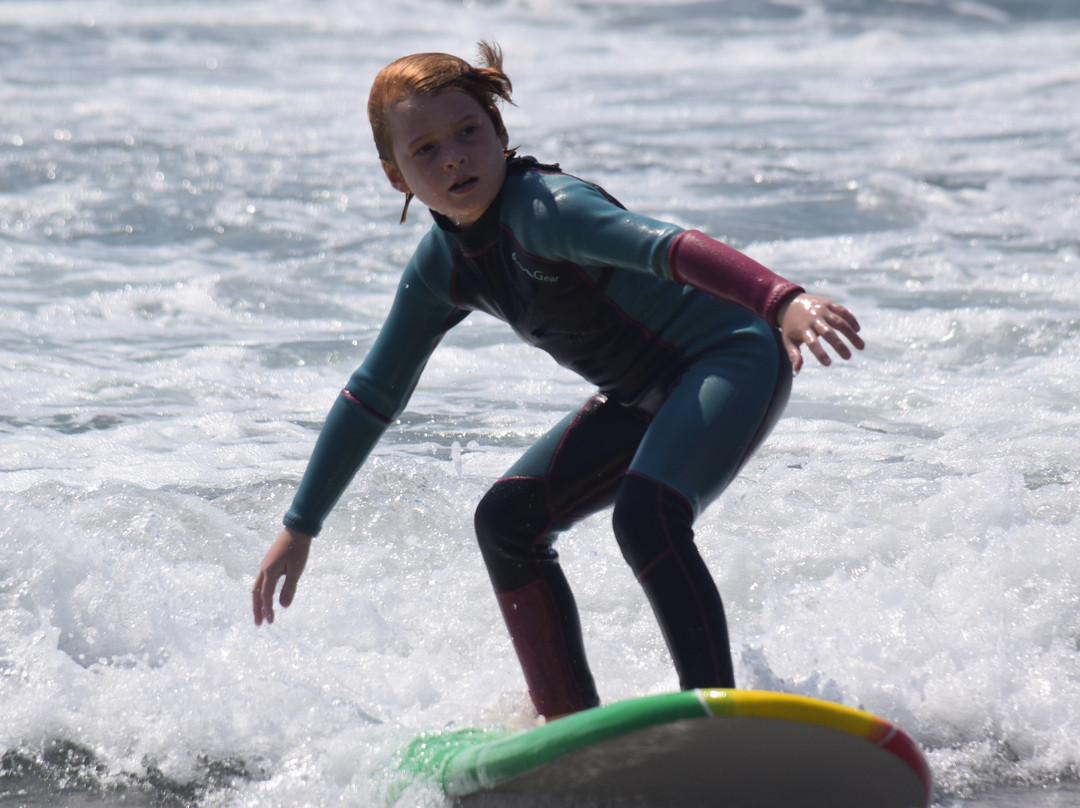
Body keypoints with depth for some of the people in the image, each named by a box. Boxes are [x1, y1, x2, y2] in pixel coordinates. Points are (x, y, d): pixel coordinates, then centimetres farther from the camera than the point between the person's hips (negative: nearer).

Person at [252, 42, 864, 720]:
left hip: (733, 356, -9)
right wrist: (300, 528, 14)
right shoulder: (442, 268, 1)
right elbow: (373, 397, 12)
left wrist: (784, 300, -60)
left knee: (645, 514, -30)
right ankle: (572, 721, 9)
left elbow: (667, 246, -43)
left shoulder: (542, 208, -25)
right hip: (644, 395, 9)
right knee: (507, 518, 3)